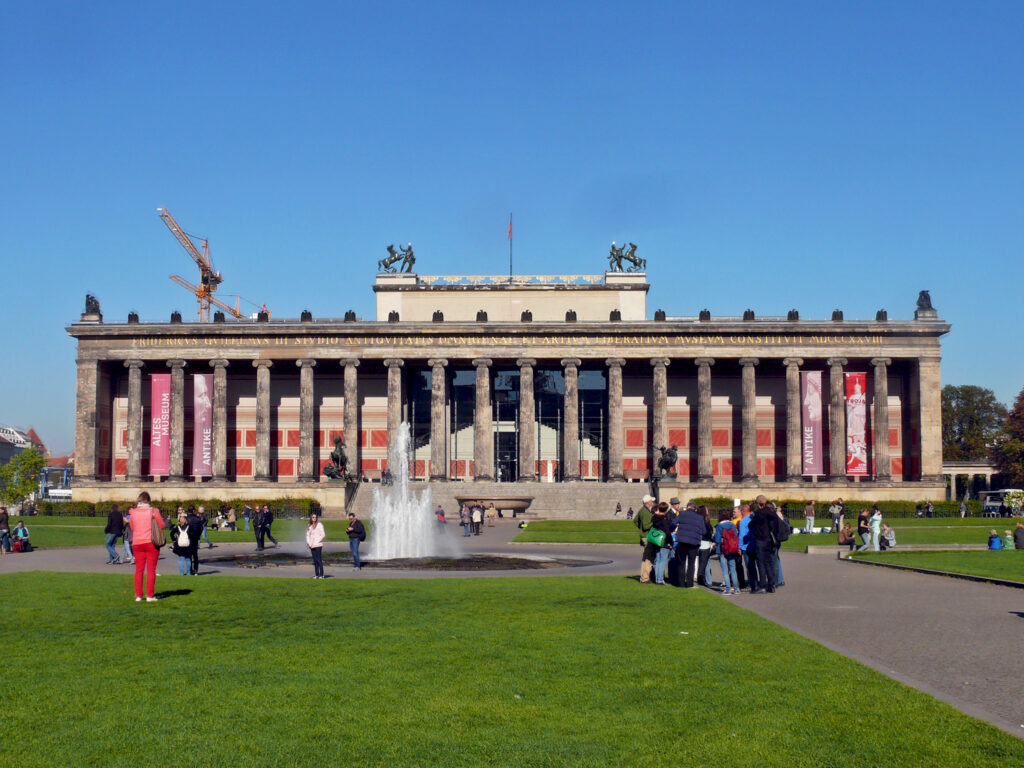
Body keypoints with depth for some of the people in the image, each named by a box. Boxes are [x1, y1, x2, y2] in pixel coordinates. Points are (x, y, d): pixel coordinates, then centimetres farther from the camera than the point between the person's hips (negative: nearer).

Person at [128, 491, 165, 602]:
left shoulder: (133, 513, 1)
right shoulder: (153, 511, -7)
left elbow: (132, 527, 13)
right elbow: (162, 525, -2)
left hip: (137, 544, 3)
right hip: (151, 543, -3)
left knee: (139, 570, 9)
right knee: (151, 570, 1)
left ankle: (138, 595, 7)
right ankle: (150, 596, -2)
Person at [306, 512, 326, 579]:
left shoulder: (319, 525, -4)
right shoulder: (309, 526, 14)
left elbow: (323, 535, -9)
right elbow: (308, 535, 20)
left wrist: (316, 542, -10)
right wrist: (308, 543, 4)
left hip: (318, 545, -6)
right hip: (312, 546, 6)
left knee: (319, 560, -8)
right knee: (315, 560, 7)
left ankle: (321, 574, -5)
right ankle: (316, 574, 10)